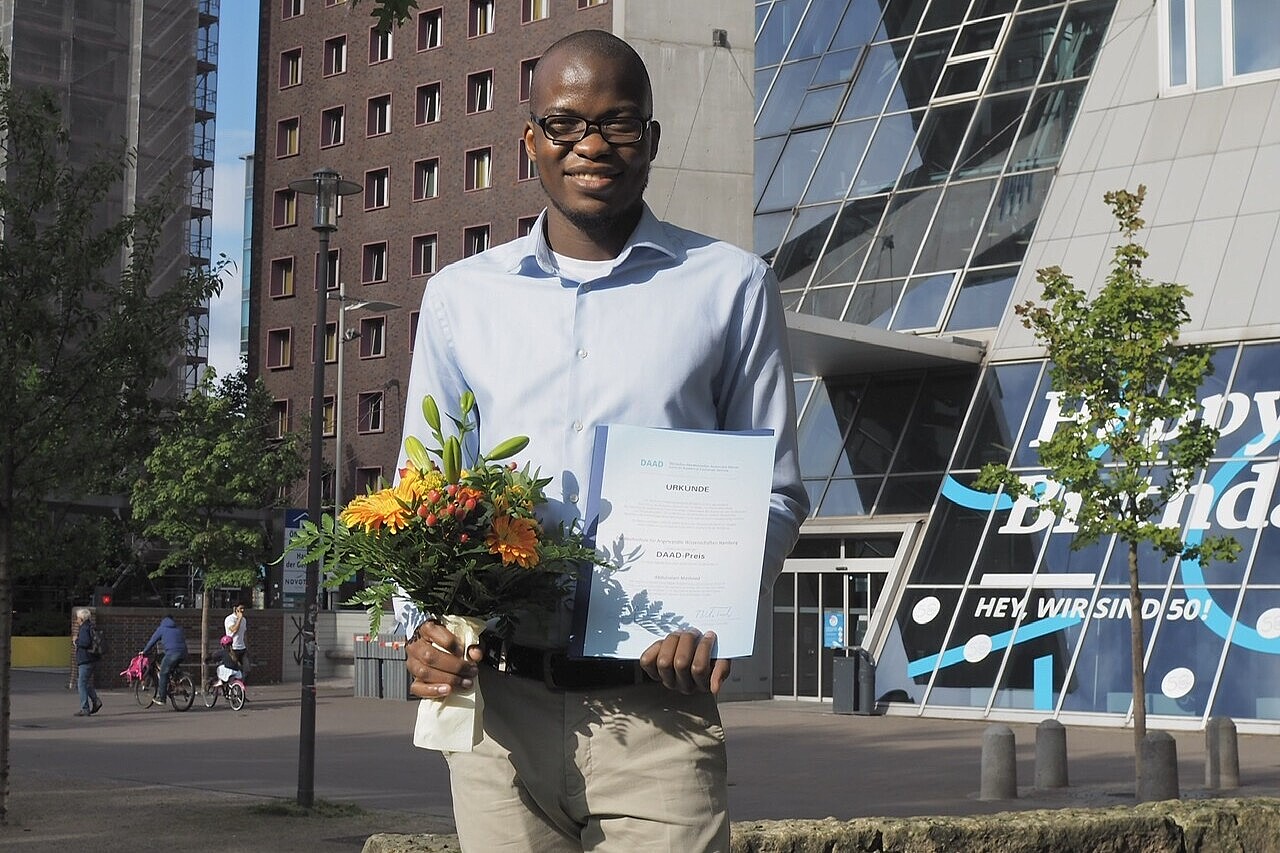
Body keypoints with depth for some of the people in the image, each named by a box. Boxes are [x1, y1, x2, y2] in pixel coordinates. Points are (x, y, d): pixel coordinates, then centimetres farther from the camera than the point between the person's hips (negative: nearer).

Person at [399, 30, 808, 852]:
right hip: (497, 703, 2)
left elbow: (776, 491, 7)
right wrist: (423, 623, -4)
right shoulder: (461, 296, 11)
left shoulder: (731, 286, 6)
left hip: (656, 709, -2)